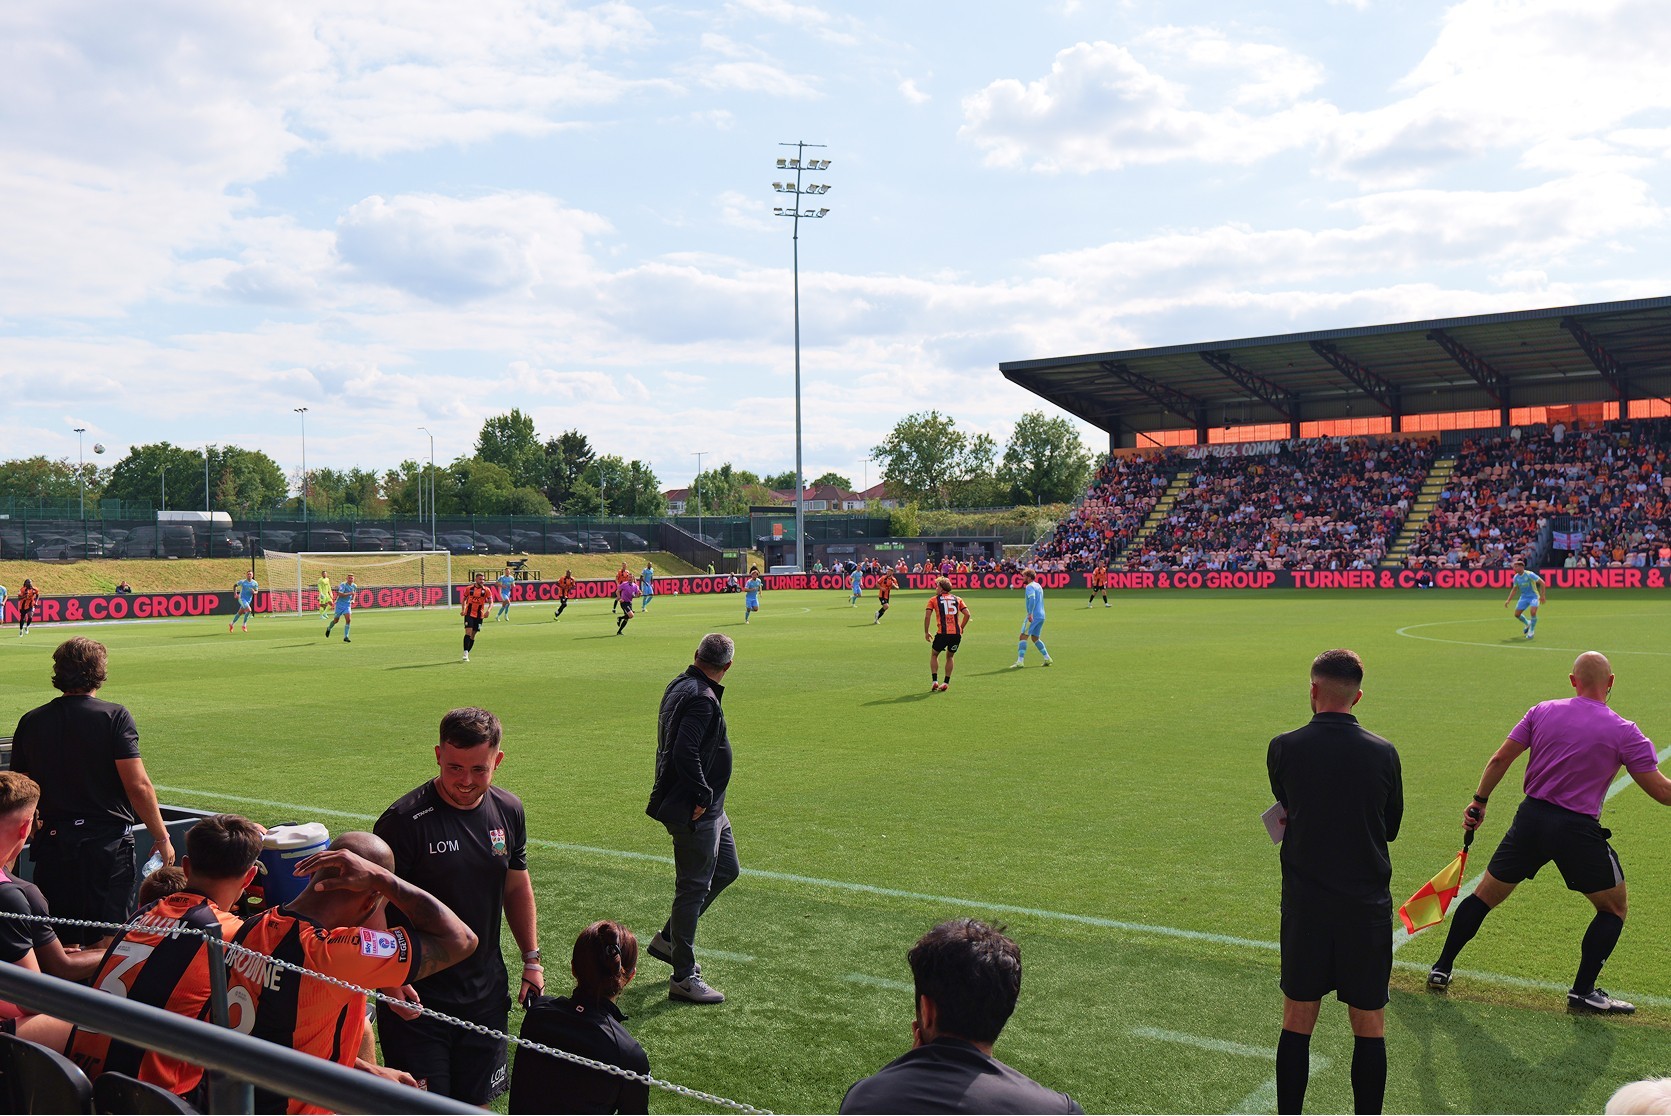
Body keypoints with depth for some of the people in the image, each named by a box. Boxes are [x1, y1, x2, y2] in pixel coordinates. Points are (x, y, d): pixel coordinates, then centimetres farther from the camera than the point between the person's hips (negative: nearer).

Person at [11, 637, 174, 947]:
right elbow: (138, 785, -13)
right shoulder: (114, 716, -9)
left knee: (58, 943, 11)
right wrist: (162, 839, -5)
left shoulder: (30, 722, 4)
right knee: (108, 939, 1)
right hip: (108, 840, -4)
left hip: (53, 842, 4)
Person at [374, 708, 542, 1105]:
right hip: (416, 995, -5)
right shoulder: (405, 820, -17)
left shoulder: (508, 811, 2)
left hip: (486, 993, 5)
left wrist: (531, 959, 12)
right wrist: (391, 980, -23)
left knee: (476, 1100, 14)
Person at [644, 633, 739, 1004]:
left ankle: (668, 939, 31)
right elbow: (684, 753, -32)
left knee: (726, 870, 21)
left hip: (709, 808, 10)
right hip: (695, 810, -10)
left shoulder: (678, 686, 9)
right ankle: (683, 977, 10)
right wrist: (702, 796, -21)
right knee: (693, 887, -1)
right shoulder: (701, 699, -22)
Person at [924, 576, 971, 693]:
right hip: (957, 633, 3)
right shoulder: (957, 599, 15)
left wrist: (926, 632, 5)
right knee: (950, 657, 22)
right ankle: (946, 683, 18)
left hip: (942, 633, -3)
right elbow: (967, 614, 6)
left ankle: (935, 681, 7)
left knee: (934, 655, 18)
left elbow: (927, 616, -3)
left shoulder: (933, 600, 7)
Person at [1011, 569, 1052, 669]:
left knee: (1023, 637, -10)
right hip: (1041, 615, 9)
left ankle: (1020, 661, -17)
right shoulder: (1038, 586, 19)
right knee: (1035, 638, 20)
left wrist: (1030, 614, -32)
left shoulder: (1030, 587, -10)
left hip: (1033, 616, -9)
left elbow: (1032, 600, -26)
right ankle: (1047, 658, 19)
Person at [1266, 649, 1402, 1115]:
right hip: (1367, 906, 0)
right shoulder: (1384, 753, -5)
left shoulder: (1283, 748, -8)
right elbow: (1391, 828, 8)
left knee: (1297, 1023, 11)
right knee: (1369, 1028, 11)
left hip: (1304, 904, 0)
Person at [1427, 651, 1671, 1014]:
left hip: (1531, 819, 4)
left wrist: (1479, 801, 13)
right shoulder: (1624, 732, -7)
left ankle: (1442, 969, 21)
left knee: (1485, 895, 16)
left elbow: (1500, 759, 2)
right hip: (1578, 831, -3)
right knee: (1613, 908, 19)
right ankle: (1582, 991, 15)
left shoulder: (1543, 712, 1)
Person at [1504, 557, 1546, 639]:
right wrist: (1508, 600, 5)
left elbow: (1542, 582, -16)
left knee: (1533, 612, -26)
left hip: (1533, 596, -6)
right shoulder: (1516, 577, -2)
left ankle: (1532, 630, -4)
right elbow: (1514, 589, 11)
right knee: (1517, 614, 1)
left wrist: (1542, 595, -19)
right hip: (1524, 597, 6)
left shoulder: (1529, 574, -20)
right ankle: (1528, 623, 33)